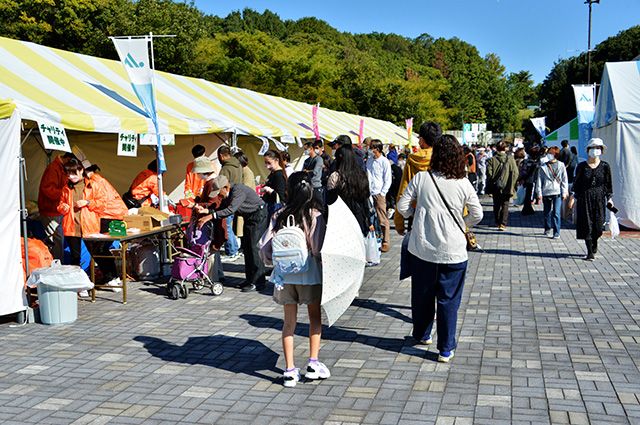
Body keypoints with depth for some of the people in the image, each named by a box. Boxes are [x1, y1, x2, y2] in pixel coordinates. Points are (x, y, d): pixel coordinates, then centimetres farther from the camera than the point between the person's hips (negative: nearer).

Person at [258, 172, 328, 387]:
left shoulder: (279, 216, -1)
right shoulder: (315, 216, -9)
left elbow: (264, 246, -2)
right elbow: (319, 249, -14)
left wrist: (274, 262, 16)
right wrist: (320, 262, 5)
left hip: (284, 273, 2)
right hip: (309, 272, -2)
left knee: (289, 320, 10)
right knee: (315, 316, 16)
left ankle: (290, 371, 12)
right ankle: (313, 363, 14)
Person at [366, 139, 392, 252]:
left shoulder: (384, 162, -4)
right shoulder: (369, 161, 13)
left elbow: (388, 180, -3)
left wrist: (382, 193, -10)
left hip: (379, 194, -5)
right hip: (369, 194, 5)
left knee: (382, 219, -3)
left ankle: (385, 243, 4)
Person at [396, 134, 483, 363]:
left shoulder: (421, 178, -6)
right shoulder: (464, 184, -5)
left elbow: (402, 207, -2)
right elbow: (477, 215, 1)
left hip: (422, 249, 1)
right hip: (453, 252, -1)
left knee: (422, 294, 18)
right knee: (449, 300, 7)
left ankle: (422, 334, 37)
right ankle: (446, 349, 11)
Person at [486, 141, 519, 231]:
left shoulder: (492, 159, -4)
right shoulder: (510, 159, -4)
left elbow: (489, 173, -9)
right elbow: (515, 173, -7)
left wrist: (489, 185, 0)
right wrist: (512, 185, 1)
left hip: (495, 186, 1)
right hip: (507, 186, -1)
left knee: (496, 204, 17)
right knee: (505, 204, 3)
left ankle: (497, 221, 29)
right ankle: (502, 223, -10)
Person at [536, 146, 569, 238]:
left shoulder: (561, 166, 5)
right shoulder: (543, 167, 7)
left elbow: (564, 180, 7)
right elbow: (539, 180, 7)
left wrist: (564, 193, 2)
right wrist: (539, 192, 1)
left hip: (558, 193, -2)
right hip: (546, 192, 2)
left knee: (556, 213, -10)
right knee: (547, 213, 13)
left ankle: (556, 233, -6)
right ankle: (548, 229, 33)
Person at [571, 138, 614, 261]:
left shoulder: (605, 166, 3)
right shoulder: (582, 166, 1)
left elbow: (608, 184, 8)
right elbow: (577, 183, 4)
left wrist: (609, 198, 5)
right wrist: (573, 197, -2)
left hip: (599, 198, 1)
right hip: (585, 198, -1)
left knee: (598, 225, 2)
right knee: (587, 224, -4)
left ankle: (594, 244, 33)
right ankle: (590, 252, 1)